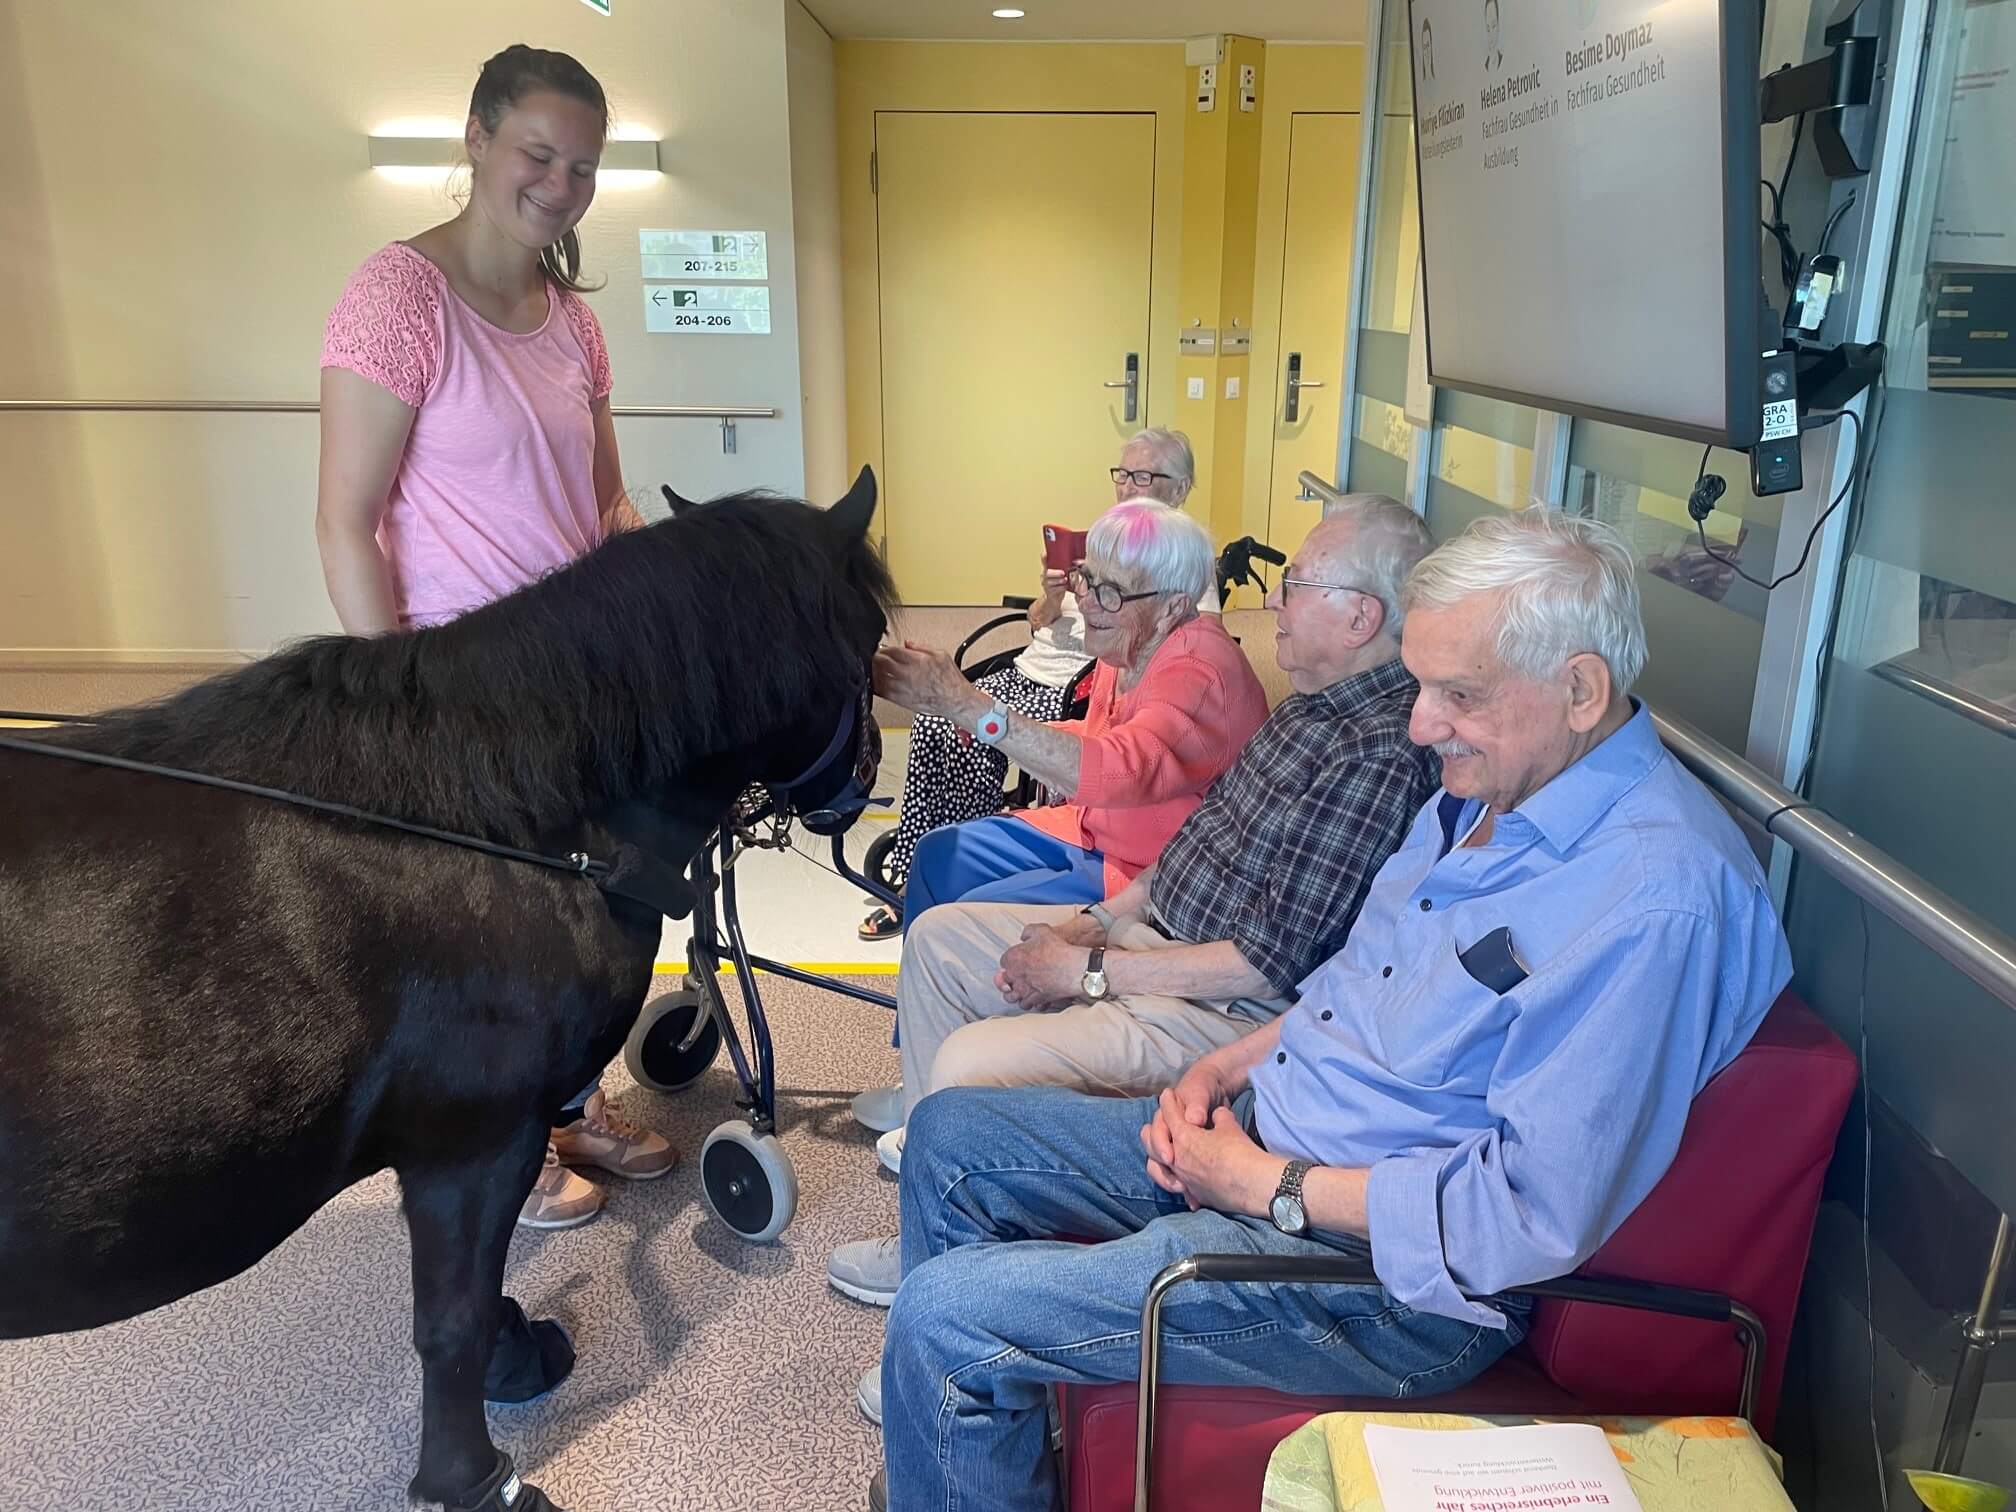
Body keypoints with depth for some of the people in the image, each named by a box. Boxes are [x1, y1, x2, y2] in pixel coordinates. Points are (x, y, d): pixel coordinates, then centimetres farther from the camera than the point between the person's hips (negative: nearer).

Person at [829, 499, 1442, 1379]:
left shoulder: (1380, 758, -24)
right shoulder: (1311, 704, 7)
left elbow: (1270, 966, -25)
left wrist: (1086, 970, -18)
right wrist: (1098, 918, 4)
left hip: (1229, 1013, -10)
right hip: (1153, 929, 10)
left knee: (970, 1067, -24)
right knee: (939, 935, 12)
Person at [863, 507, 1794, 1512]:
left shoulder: (1658, 892, -26)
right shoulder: (1488, 789, 5)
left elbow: (1533, 1214, -28)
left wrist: (1268, 1184, -19)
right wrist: (1225, 1067, 2)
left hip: (1393, 1278, -9)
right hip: (1253, 1132, 10)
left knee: (946, 1316, -14)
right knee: (950, 1133, 12)